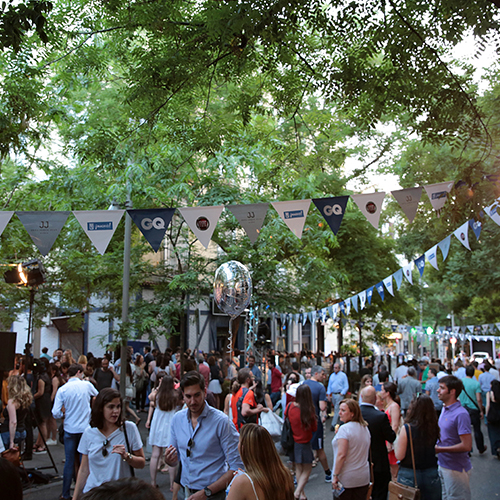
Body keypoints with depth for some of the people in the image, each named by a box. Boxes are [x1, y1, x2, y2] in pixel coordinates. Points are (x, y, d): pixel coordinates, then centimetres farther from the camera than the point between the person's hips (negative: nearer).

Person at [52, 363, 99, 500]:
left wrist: (64, 413, 9)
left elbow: (56, 413, -10)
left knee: (69, 462, 9)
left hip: (70, 429, 0)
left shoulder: (62, 389, -8)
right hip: (85, 428, 0)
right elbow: (97, 395, 15)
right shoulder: (86, 385, -6)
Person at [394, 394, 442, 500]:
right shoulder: (434, 428, -6)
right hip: (431, 475, 3)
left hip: (409, 475, -3)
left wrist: (397, 440, 2)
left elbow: (399, 456, -12)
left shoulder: (407, 428, -17)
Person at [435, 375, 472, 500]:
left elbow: (466, 446, -26)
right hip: (443, 464, 9)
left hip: (456, 468, -9)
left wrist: (439, 449, -21)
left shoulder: (461, 414, -22)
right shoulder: (444, 409, 7)